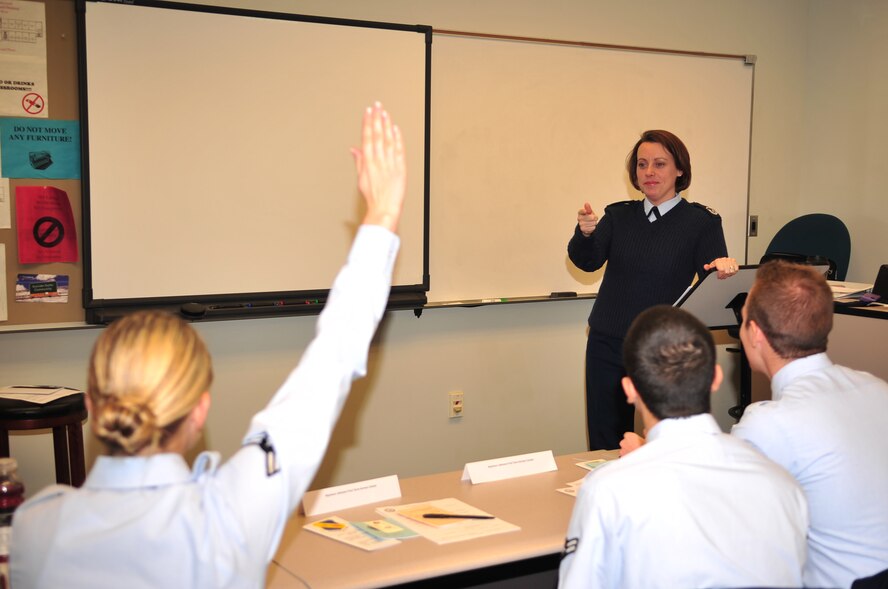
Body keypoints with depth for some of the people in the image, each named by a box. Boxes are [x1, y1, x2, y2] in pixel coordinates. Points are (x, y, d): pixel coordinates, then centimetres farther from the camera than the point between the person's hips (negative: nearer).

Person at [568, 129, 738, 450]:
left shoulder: (702, 222, -3)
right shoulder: (619, 216, 6)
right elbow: (586, 262, -7)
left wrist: (723, 271, -30)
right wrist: (585, 233, -29)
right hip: (607, 346, 3)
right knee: (605, 446, 10)